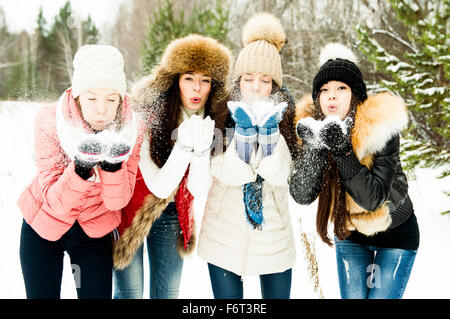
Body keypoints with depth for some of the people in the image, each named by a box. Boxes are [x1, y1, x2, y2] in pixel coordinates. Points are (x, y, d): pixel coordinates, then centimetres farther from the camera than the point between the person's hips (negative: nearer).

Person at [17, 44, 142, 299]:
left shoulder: (130, 128, -17)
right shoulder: (49, 120, -22)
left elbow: (117, 201, -17)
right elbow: (55, 200, -25)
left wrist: (113, 164, -35)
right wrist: (81, 168, -42)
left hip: (95, 231, 1)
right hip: (43, 228, -1)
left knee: (98, 294, 0)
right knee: (42, 294, 6)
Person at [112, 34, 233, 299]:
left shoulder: (210, 122, -10)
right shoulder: (147, 117, -23)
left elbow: (199, 190, -17)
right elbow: (159, 187, -24)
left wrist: (202, 148, -34)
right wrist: (184, 145, -37)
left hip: (171, 212, 4)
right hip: (132, 208, -4)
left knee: (168, 291, 10)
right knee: (130, 292, 1)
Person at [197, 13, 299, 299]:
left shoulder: (286, 117, -3)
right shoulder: (221, 114, -6)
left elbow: (279, 176, -16)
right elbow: (227, 174, -17)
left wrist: (270, 131, -25)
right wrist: (242, 131, -26)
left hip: (273, 236, 1)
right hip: (224, 234, -1)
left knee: (278, 295, 9)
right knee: (227, 296, 8)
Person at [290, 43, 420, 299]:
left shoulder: (381, 128, -25)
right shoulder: (313, 130, -14)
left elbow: (373, 197, -31)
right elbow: (302, 196, -22)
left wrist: (341, 150, -37)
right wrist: (314, 148, -35)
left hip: (396, 234, -3)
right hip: (349, 234, 3)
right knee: (353, 296, 5)